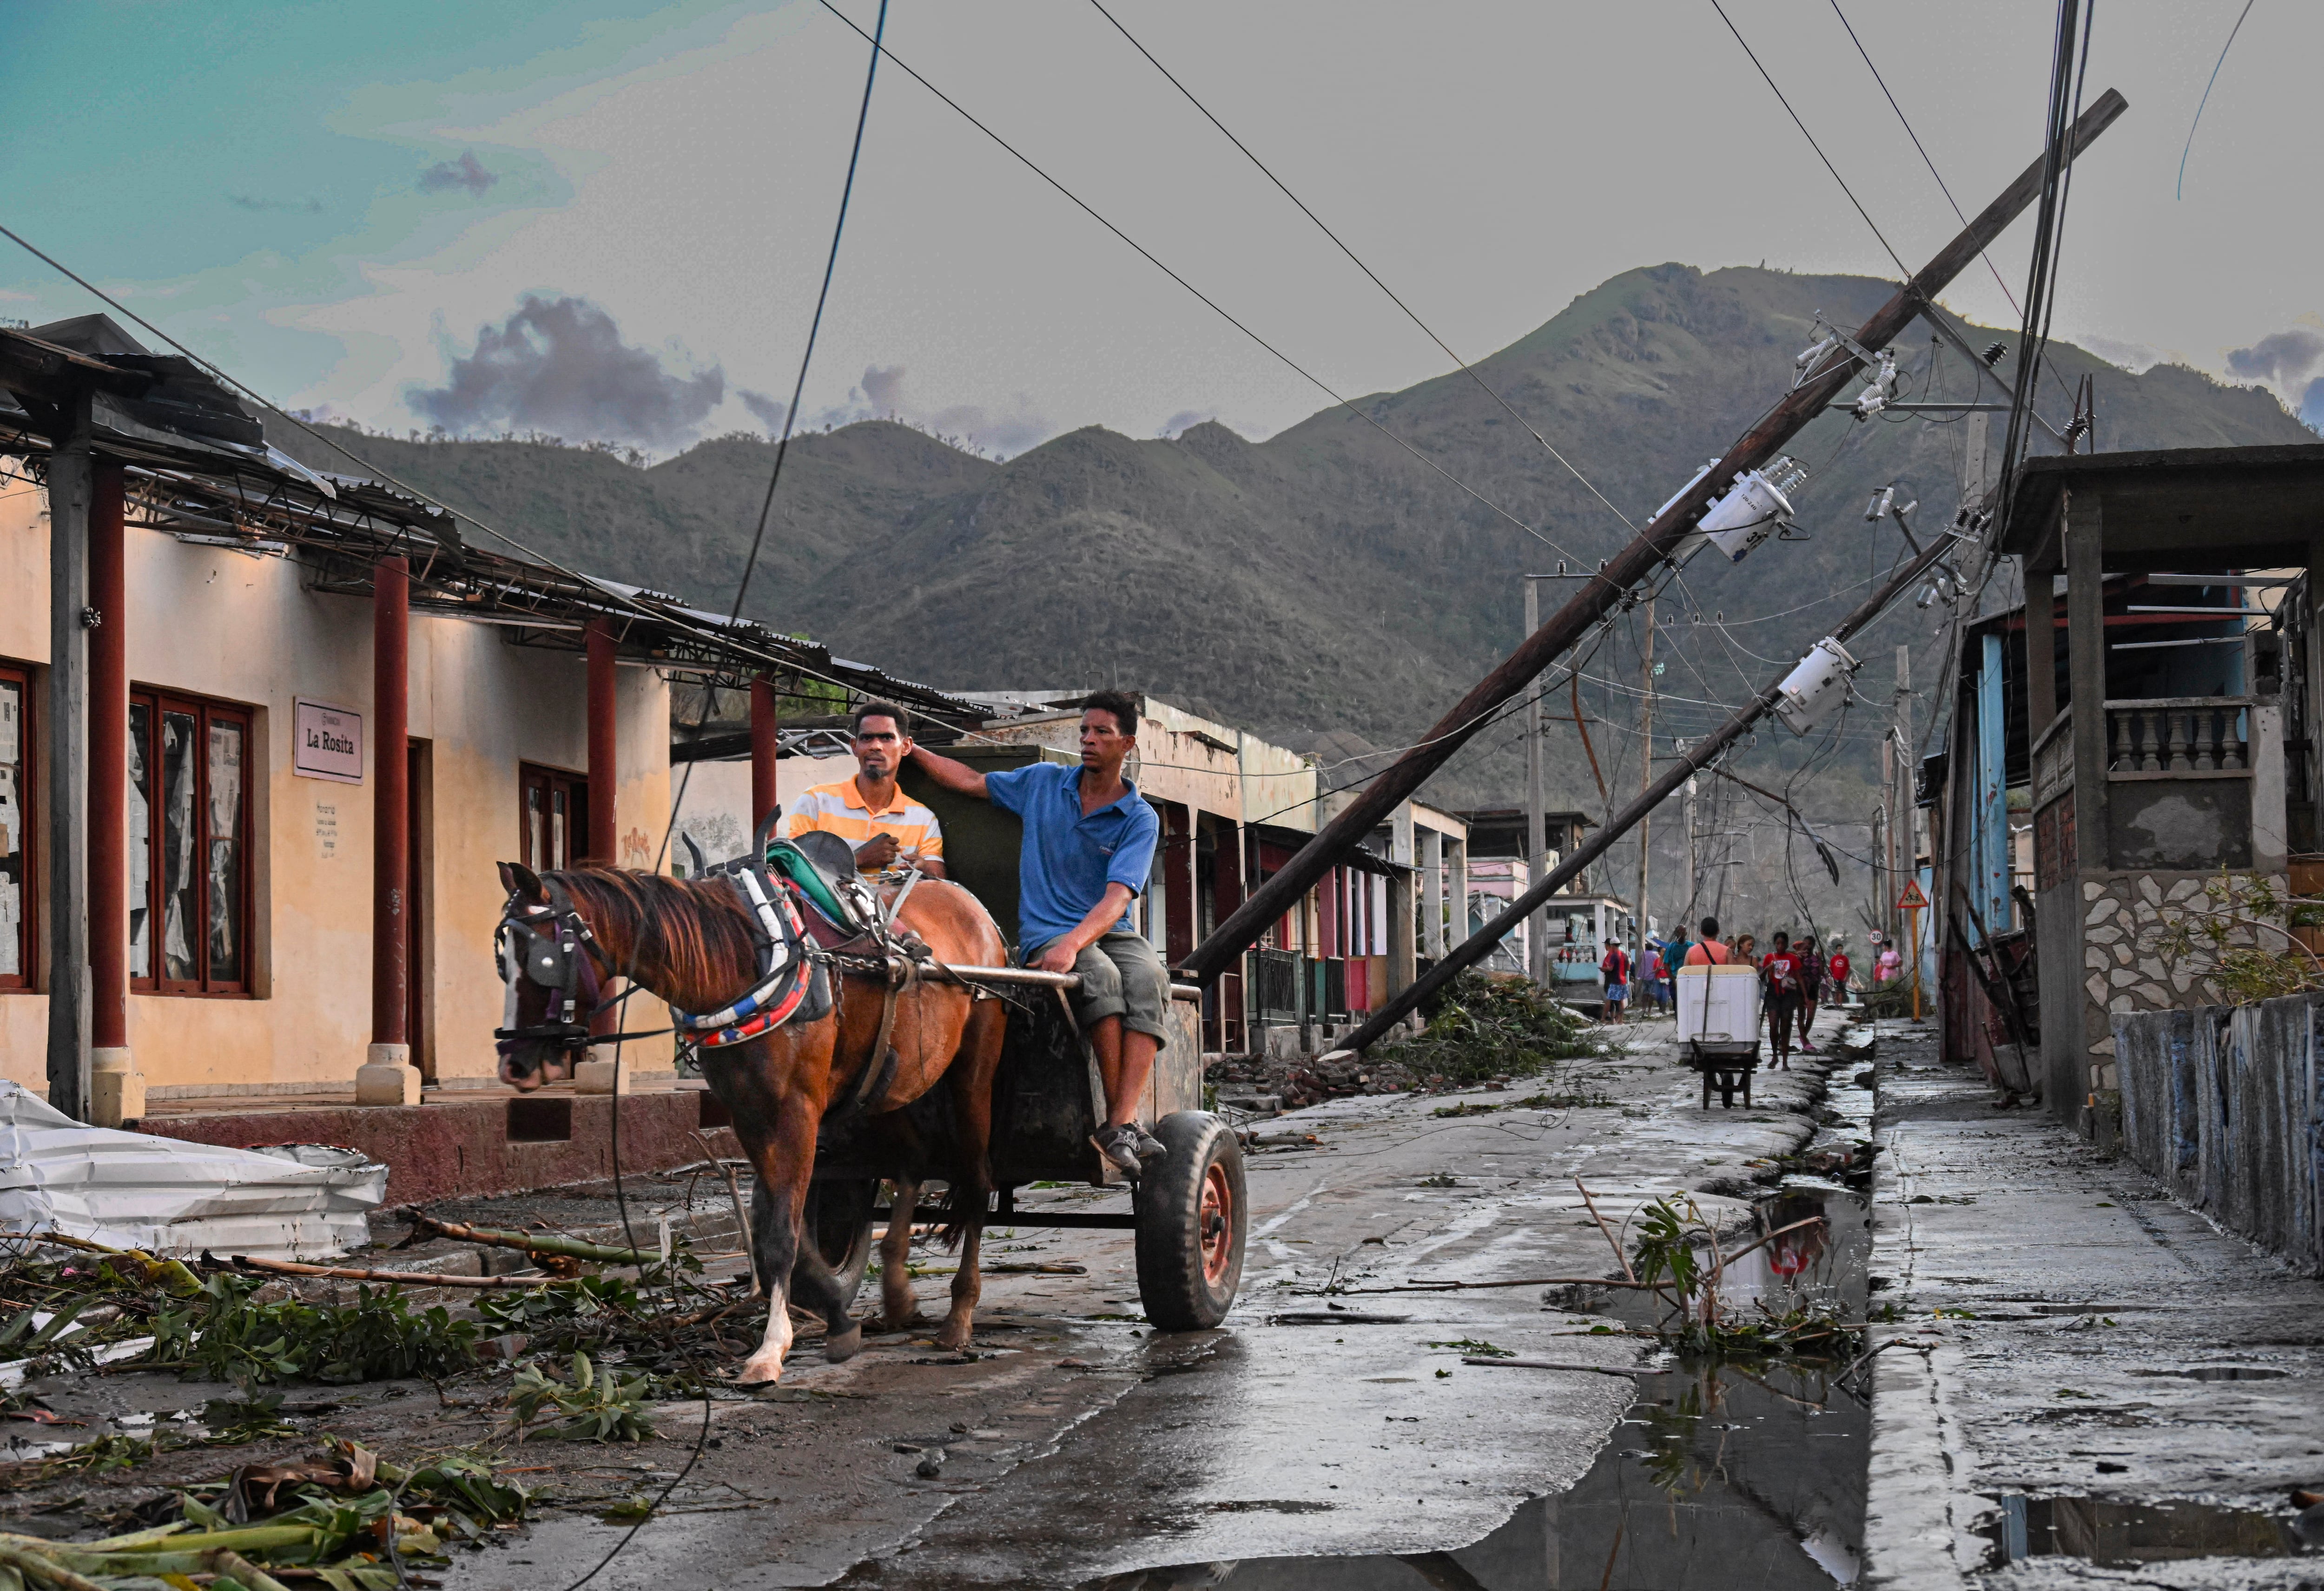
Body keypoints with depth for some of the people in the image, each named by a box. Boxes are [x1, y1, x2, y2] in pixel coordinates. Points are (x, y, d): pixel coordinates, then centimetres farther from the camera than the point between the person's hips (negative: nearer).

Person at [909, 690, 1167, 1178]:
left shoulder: (1140, 819, 1)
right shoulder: (1043, 783, 10)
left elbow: (1117, 898, -13)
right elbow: (970, 781, 25)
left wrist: (1073, 943, -29)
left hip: (1111, 931, 0)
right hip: (1046, 932, 0)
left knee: (1148, 978, -34)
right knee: (1100, 976, -35)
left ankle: (1120, 1124, -45)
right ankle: (1123, 1117, -34)